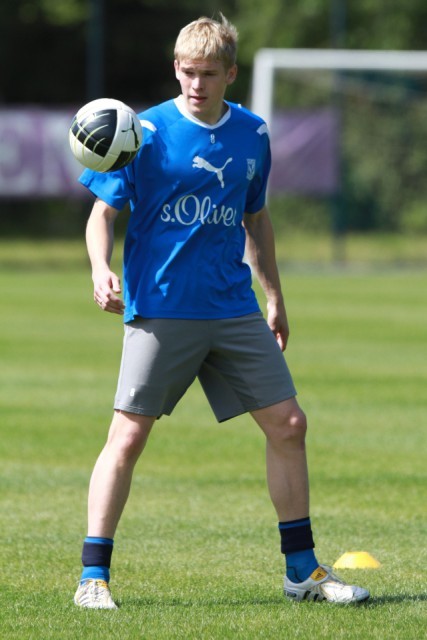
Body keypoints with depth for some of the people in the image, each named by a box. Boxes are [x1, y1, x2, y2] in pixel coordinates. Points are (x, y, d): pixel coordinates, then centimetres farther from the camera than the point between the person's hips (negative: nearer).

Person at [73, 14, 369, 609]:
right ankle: (93, 577, -2)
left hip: (235, 311, 5)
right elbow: (103, 210, -5)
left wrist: (274, 295, 23)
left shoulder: (252, 135, 8)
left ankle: (303, 570, 15)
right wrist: (101, 270, -23)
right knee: (128, 434, -9)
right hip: (159, 309, -5)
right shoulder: (147, 133, -6)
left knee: (288, 424, 3)